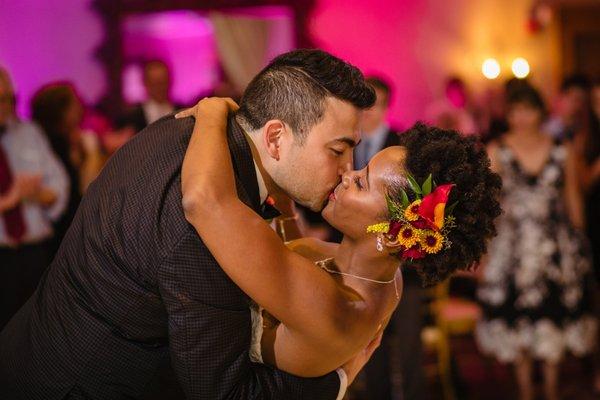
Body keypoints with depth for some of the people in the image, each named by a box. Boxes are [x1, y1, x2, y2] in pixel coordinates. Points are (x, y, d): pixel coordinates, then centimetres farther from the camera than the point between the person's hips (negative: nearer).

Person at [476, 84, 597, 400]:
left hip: (556, 245, 1)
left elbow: (573, 199, 8)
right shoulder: (496, 152, -1)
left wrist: (577, 242, 7)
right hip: (512, 244, -1)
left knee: (555, 315, 6)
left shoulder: (561, 152, 2)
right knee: (518, 318, 5)